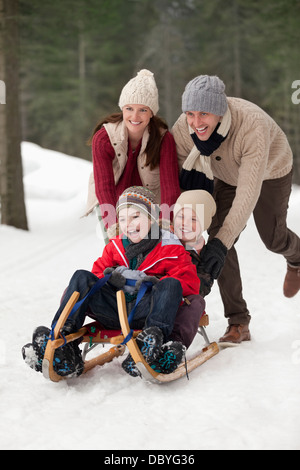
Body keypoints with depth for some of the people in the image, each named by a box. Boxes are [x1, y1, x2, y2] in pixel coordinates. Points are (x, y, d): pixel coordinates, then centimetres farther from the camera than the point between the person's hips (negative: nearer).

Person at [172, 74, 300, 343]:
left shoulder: (253, 126, -46)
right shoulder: (182, 130, -32)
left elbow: (248, 193, -48)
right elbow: (180, 182, -22)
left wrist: (221, 242, -54)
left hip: (270, 172, -3)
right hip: (226, 176, 3)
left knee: (272, 238, 6)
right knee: (218, 235, -12)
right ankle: (238, 322, -3)